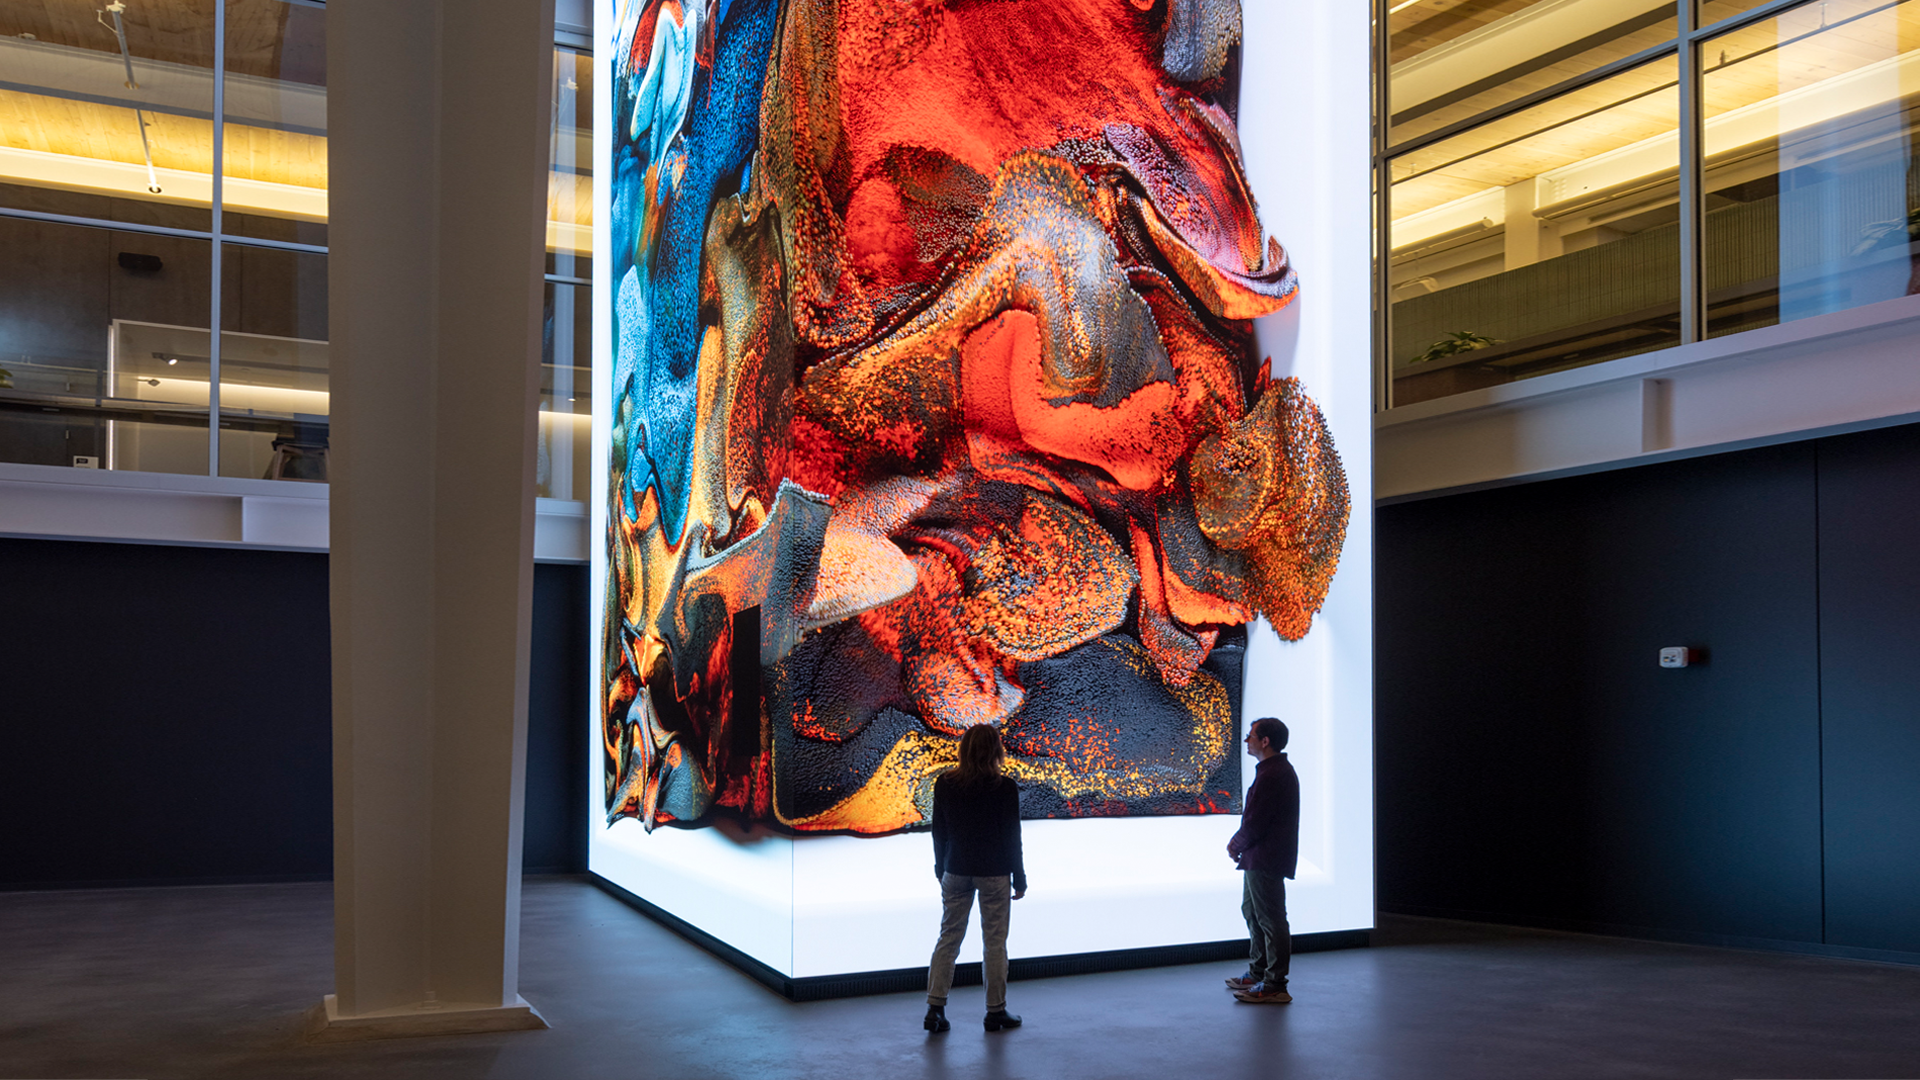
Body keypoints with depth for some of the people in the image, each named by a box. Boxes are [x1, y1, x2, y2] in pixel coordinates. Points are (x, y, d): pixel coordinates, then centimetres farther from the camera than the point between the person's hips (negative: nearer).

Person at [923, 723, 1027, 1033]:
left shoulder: (944, 784, -3)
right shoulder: (1004, 788, -13)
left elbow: (938, 831, 4)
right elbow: (1012, 836, -8)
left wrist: (940, 869, 17)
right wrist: (1019, 879, 2)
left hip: (956, 871, 3)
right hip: (994, 873, -3)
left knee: (948, 938, 10)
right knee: (995, 941, 8)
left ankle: (935, 1008, 7)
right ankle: (996, 1011, 16)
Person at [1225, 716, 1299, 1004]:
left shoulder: (1271, 775, -20)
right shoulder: (1281, 770, 15)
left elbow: (1255, 822, -21)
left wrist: (1236, 846, -5)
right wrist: (1238, 841, 10)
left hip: (1266, 861, -11)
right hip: (1261, 859, 11)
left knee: (1270, 919, -5)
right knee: (1252, 911, 20)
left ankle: (1275, 986, 0)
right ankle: (1258, 973, 31)